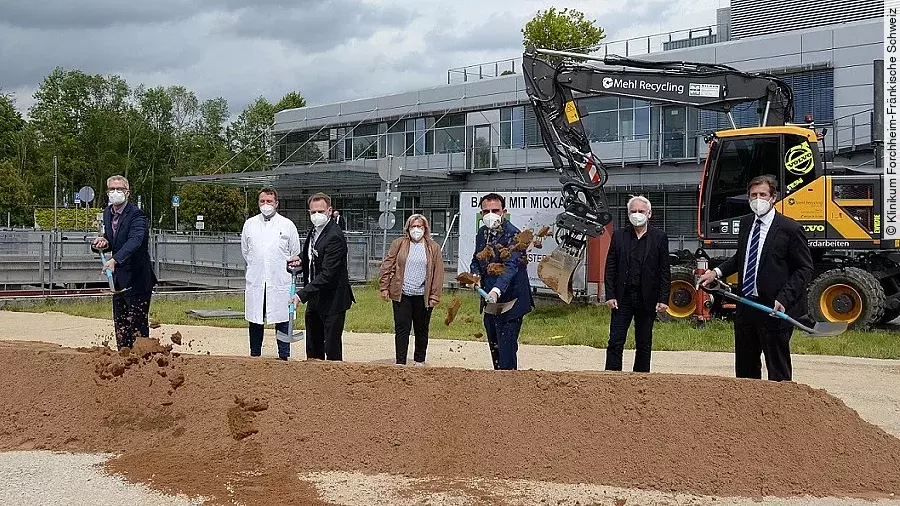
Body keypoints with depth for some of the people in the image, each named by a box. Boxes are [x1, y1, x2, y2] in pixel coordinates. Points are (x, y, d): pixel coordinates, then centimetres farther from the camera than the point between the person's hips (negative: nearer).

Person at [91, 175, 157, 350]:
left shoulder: (136, 215, -17)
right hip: (118, 277, 8)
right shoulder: (107, 212, 9)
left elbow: (135, 241, -33)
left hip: (137, 277, -8)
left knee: (138, 323, -5)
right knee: (119, 323, 16)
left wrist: (115, 259, -46)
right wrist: (104, 241, -3)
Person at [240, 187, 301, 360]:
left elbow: (295, 254, 10)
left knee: (282, 320, -1)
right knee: (254, 320, 7)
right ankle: (254, 356, 17)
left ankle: (284, 356, 6)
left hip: (280, 281, -2)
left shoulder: (287, 225, 3)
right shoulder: (249, 224, 9)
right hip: (255, 281, 2)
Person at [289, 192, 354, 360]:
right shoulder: (315, 230, 6)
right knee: (313, 348, 17)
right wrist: (301, 258, 5)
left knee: (332, 348, -2)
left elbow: (327, 274, -27)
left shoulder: (334, 237, -23)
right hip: (315, 299, 9)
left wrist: (302, 295, -30)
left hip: (332, 301, -9)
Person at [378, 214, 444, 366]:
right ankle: (400, 363, 2)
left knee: (421, 330, 11)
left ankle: (419, 361, 25)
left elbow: (438, 273, 2)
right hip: (402, 295, -1)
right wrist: (384, 287, -1)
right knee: (401, 329, -1)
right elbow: (387, 266, 4)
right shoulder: (399, 244, 4)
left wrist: (435, 296, -3)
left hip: (423, 296, 1)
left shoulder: (433, 248, 5)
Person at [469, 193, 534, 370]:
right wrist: (475, 276, -3)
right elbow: (476, 260, 20)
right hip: (489, 299, 9)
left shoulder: (512, 234, -17)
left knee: (506, 347, -11)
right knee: (494, 346, 19)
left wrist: (496, 290, -43)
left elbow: (511, 266, -28)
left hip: (509, 301, -9)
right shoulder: (482, 232, 9)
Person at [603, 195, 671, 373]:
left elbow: (664, 271, 1)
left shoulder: (659, 237, 3)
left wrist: (663, 299, -5)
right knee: (615, 342, -3)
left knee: (644, 345, 8)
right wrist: (610, 295, -4)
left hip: (647, 299, 0)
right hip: (622, 297, 0)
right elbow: (610, 268, 4)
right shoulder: (619, 235, 5)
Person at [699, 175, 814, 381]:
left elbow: (805, 269, -9)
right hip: (746, 306, 7)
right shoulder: (746, 223, 10)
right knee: (744, 368, 15)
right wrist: (717, 272, 9)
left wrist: (783, 299, -19)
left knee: (778, 371, 2)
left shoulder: (790, 229, -10)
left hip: (774, 309, -7)